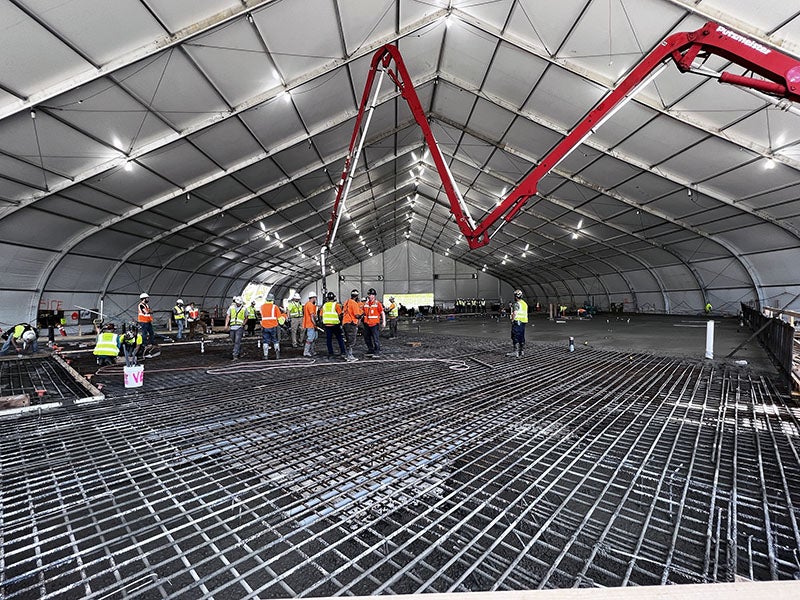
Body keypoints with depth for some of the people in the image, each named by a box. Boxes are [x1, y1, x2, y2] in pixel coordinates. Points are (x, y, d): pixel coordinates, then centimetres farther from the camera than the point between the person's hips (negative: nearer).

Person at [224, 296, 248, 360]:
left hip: (239, 327, -3)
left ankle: (235, 356, -10)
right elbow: (228, 316, 5)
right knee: (234, 341, 14)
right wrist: (226, 325, -6)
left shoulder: (244, 309, 2)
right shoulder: (231, 307, 6)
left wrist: (243, 323, -4)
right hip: (232, 327, 3)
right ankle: (239, 352, 34)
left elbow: (246, 318, 13)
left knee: (237, 342, -11)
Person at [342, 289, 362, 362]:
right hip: (351, 324, -9)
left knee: (348, 340, 16)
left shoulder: (347, 302, 12)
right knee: (351, 341, -4)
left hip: (345, 323, 9)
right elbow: (357, 315, -15)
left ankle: (347, 355, 22)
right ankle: (350, 356, -3)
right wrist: (362, 313, 1)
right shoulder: (354, 303, -13)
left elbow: (342, 313, 15)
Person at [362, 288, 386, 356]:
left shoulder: (377, 304, -7)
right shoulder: (365, 304, 9)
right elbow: (363, 313, 20)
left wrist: (384, 322, -11)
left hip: (375, 324, -6)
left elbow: (382, 313, -6)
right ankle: (370, 350, 30)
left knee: (376, 338, -3)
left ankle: (377, 352, 8)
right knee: (367, 338, 14)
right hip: (367, 324, 6)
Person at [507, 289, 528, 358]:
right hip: (523, 322, 9)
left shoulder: (517, 304, -12)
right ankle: (522, 351, 17)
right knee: (522, 337, 13)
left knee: (515, 337, -8)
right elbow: (526, 313, 18)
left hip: (517, 322, -9)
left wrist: (512, 320, -11)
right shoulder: (525, 303, 16)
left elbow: (515, 313, -22)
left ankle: (516, 352, -12)